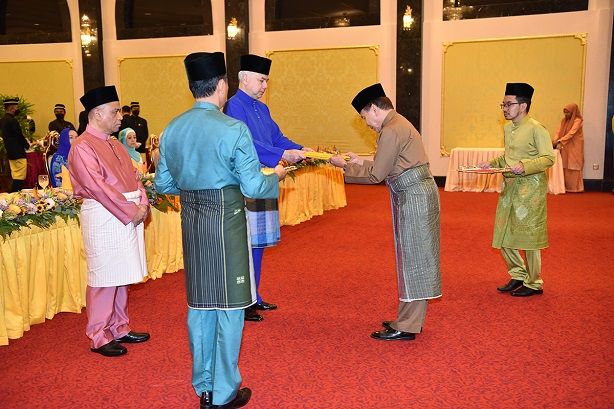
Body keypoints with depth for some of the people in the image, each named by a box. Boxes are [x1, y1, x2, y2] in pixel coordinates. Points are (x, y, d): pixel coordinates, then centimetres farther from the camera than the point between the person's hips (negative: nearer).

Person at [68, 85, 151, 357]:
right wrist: (130, 210, -17)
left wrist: (142, 203, -2)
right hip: (103, 218, -8)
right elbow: (97, 187, -18)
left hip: (128, 215, 8)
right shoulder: (82, 147, -11)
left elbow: (132, 176, 15)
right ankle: (99, 338, 11)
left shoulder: (114, 144, 16)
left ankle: (119, 329, 25)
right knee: (104, 279, -1)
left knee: (121, 277, 14)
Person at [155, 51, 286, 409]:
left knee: (199, 305, 16)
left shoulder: (173, 129, 4)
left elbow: (163, 183, 9)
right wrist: (276, 176, 5)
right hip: (226, 221, -6)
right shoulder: (233, 128, -14)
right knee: (229, 306, 6)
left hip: (191, 222, 6)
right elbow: (252, 187, -14)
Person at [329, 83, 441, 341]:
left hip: (413, 196, -10)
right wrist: (362, 162, 16)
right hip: (420, 193, 10)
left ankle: (407, 327, 3)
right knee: (414, 257, 14)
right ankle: (411, 319, 24)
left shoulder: (391, 131, -15)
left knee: (411, 258, -5)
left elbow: (376, 175, -12)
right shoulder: (399, 123, 17)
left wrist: (346, 166, -3)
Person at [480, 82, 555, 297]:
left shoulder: (536, 129, -12)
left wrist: (525, 166, -28)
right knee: (503, 235, 11)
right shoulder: (507, 128, 12)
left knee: (529, 237, -1)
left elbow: (549, 158, -15)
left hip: (530, 188, -8)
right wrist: (492, 164, 6)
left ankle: (534, 284, 14)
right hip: (509, 187, 8)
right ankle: (518, 276, 28)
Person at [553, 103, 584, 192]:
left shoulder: (577, 120, -10)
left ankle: (575, 187, 0)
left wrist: (559, 141, -27)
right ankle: (566, 187, 3)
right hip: (565, 148, 6)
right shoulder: (564, 120, 11)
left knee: (573, 166, -4)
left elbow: (571, 133, -21)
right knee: (565, 167, 1)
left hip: (574, 147, -6)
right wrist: (555, 140, -15)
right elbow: (558, 131, 4)